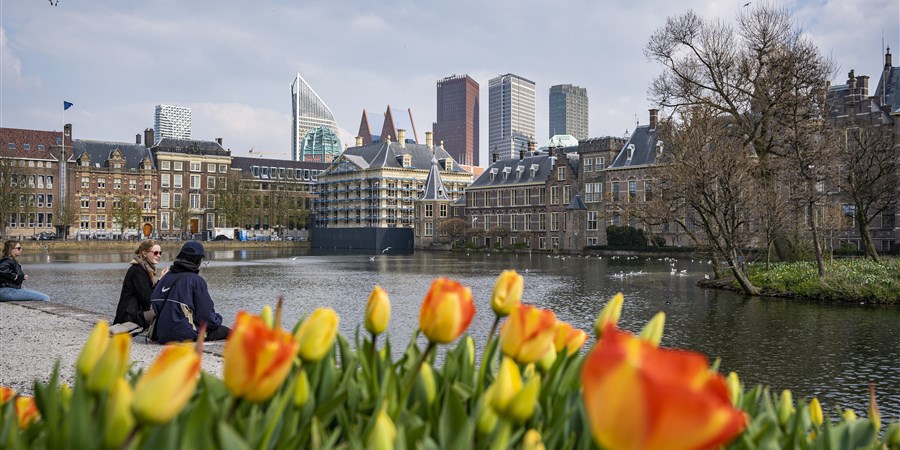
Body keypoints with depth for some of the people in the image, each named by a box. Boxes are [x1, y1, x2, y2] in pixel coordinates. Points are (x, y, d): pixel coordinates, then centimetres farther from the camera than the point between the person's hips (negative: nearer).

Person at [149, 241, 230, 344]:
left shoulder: (166, 277, 10)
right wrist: (218, 319, 14)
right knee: (223, 330, 5)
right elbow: (207, 316, -9)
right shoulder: (196, 280, -9)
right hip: (184, 335, -7)